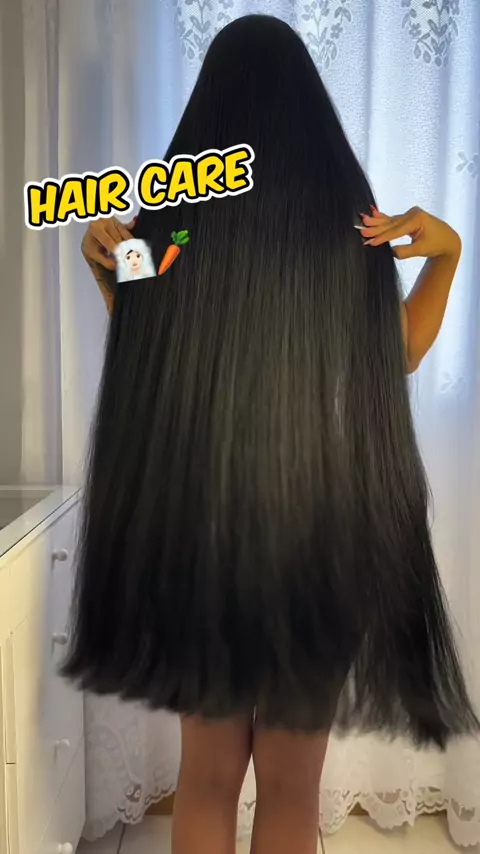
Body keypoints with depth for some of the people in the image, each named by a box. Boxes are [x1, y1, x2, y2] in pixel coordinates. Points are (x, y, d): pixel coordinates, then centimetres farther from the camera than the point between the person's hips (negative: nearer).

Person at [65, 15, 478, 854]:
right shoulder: (350, 216, -4)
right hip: (323, 523, 0)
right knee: (291, 783, 17)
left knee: (207, 774, 19)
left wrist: (103, 266, 9)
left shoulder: (172, 215, -2)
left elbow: (146, 364, 7)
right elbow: (398, 357, 6)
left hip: (196, 518, 1)